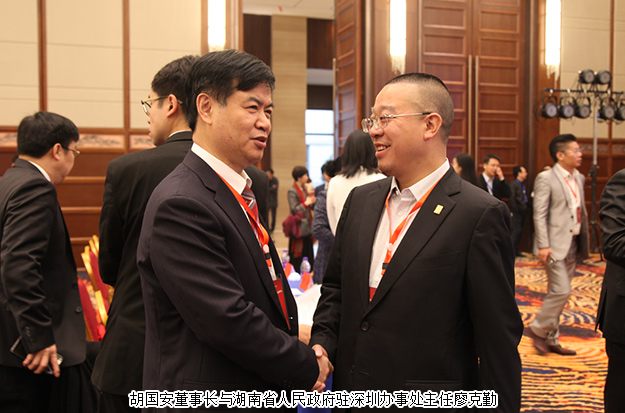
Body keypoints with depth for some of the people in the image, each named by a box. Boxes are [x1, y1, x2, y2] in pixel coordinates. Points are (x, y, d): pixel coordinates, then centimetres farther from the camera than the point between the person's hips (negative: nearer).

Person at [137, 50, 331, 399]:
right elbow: (228, 323, -26)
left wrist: (305, 353, -4)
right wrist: (308, 369, -14)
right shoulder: (181, 205, -22)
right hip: (209, 398, -8)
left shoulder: (241, 192, 7)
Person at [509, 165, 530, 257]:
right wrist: (515, 210, -14)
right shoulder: (513, 184, -9)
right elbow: (512, 199, -13)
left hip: (522, 212, 8)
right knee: (516, 231, -10)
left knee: (519, 232, 10)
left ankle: (517, 251, 15)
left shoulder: (522, 185, 16)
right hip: (516, 212, -8)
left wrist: (526, 208, 9)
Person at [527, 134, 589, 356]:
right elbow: (539, 214, -14)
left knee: (557, 293, 12)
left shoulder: (578, 178, 13)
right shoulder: (546, 178, -10)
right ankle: (538, 329, 8)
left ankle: (550, 339, 20)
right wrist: (543, 245, -20)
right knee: (561, 291, -11)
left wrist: (584, 238, 13)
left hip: (572, 244, 8)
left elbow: (581, 211, 19)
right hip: (555, 244, -8)